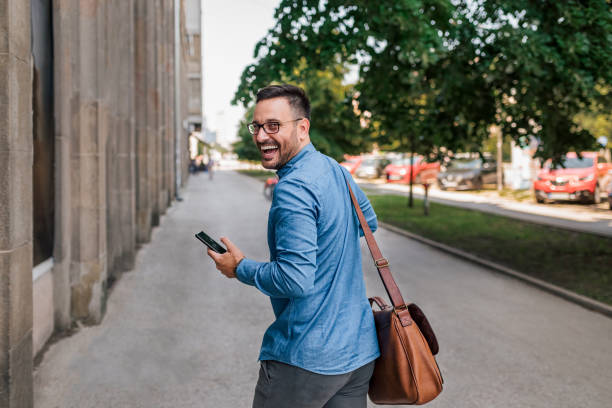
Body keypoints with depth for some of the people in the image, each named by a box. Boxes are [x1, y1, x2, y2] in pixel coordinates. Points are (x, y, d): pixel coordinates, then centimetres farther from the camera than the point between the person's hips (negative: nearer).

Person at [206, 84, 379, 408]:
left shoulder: (293, 189, -20)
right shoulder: (337, 170, 7)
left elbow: (296, 280, -25)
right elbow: (369, 221, 26)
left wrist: (240, 268, -11)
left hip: (306, 358, -8)